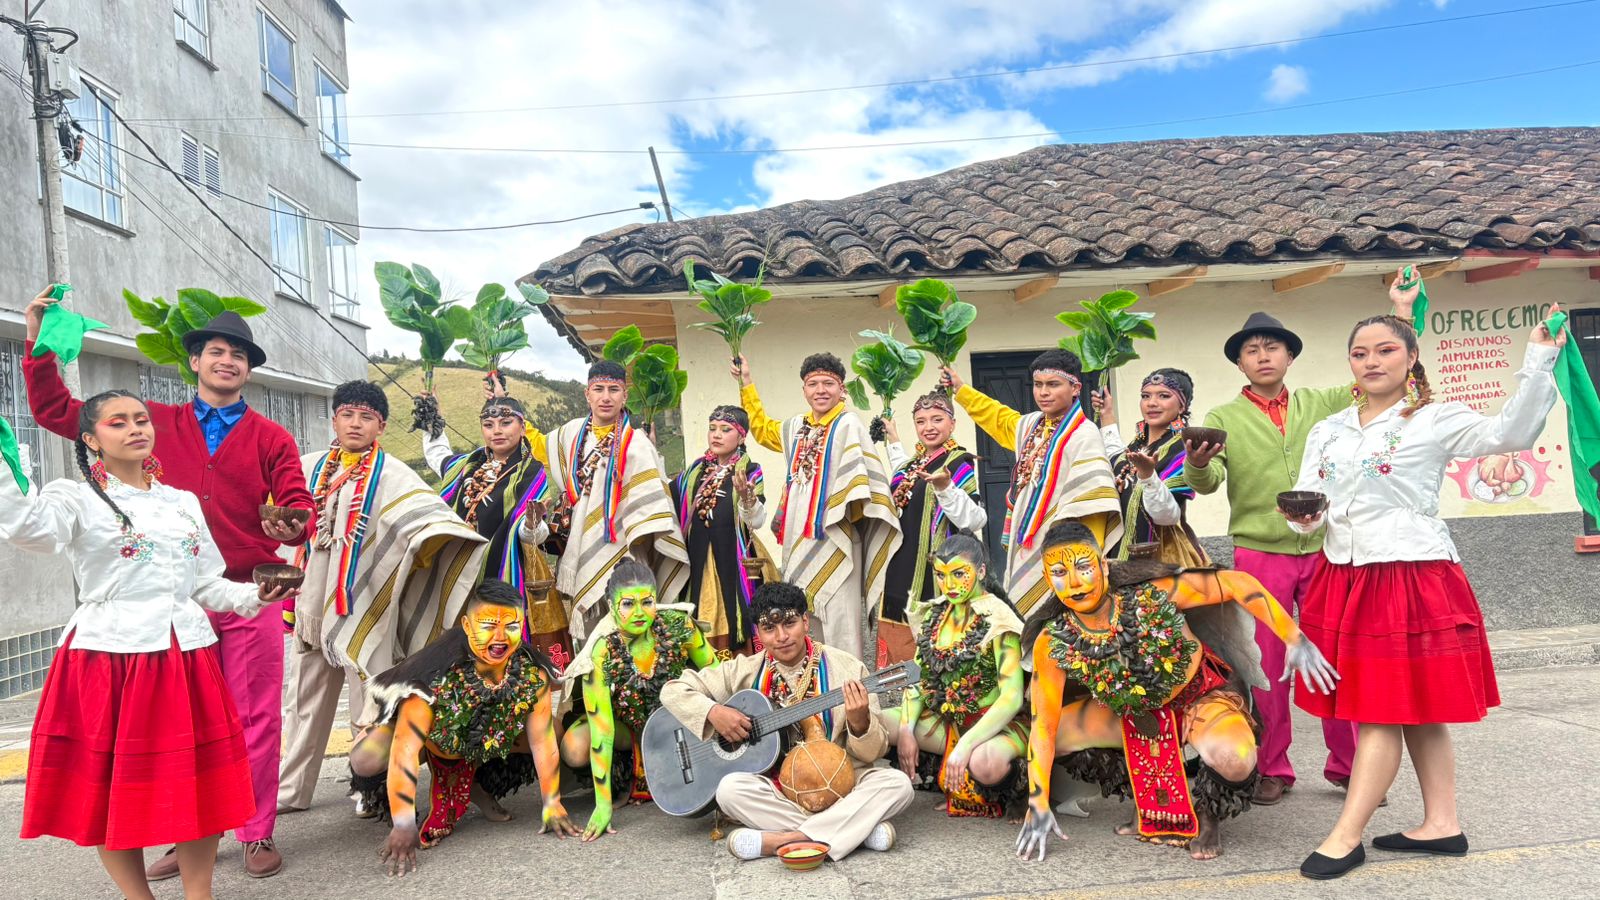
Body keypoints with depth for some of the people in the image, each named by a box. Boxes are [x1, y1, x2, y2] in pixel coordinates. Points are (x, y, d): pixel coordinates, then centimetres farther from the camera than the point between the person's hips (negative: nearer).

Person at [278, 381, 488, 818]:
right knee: (306, 699, 13)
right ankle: (291, 789, 24)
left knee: (368, 703, 0)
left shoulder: (390, 474, -4)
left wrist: (451, 534, -34)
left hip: (363, 603, -4)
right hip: (313, 600, 5)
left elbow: (426, 509, -17)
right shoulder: (309, 468, 10)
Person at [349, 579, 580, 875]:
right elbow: (405, 749, -39)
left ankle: (477, 786, 8)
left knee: (553, 729, -14)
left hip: (487, 745, 4)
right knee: (368, 759, -30)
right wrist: (404, 826, -43)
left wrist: (552, 805, -18)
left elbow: (543, 742, -18)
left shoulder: (533, 673, -25)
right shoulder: (437, 675, -37)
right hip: (432, 740, -4)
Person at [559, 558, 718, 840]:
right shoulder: (601, 654, -29)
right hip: (629, 725, -1)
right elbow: (602, 732, -31)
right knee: (574, 749, -29)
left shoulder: (677, 624, -24)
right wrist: (603, 805, -32)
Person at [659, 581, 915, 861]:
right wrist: (713, 712, -16)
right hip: (775, 791, 1)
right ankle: (859, 829, -22)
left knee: (897, 783, -26)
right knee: (730, 788, -29)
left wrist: (859, 722, -24)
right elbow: (672, 690, 3)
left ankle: (775, 841, -28)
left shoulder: (848, 669, -4)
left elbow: (872, 754, -1)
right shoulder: (745, 671, 0)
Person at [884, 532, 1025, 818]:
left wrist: (964, 746, -31)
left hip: (995, 723, -5)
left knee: (984, 762, -39)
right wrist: (906, 730, -11)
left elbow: (1012, 698, -22)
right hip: (946, 719, 5)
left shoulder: (997, 619, -14)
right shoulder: (934, 614, 5)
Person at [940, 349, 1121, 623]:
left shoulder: (1083, 435, -13)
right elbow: (1002, 419, 35)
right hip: (1025, 545, 8)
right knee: (1027, 620, 9)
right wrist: (960, 389, 41)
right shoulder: (1032, 425, 12)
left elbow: (1091, 502, -20)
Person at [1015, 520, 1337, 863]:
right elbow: (1044, 726, -17)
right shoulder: (1052, 643, -22)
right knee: (1055, 736, -10)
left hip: (1200, 695, -4)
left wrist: (1296, 641, -25)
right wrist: (1038, 805, -20)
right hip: (1132, 714, 4)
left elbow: (1236, 583, -21)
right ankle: (1147, 799, 10)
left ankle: (1206, 812, 1)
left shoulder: (1151, 595, -30)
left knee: (1234, 758, -36)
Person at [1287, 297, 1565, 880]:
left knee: (1383, 712, -3)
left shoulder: (1435, 421, -2)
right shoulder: (1327, 431, 12)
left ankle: (1346, 838, 3)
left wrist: (1539, 361, -23)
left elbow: (1511, 433, -18)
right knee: (1415, 711, 13)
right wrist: (1303, 518, -11)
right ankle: (1442, 824, 23)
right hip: (1345, 579, 5)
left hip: (1413, 579, -5)